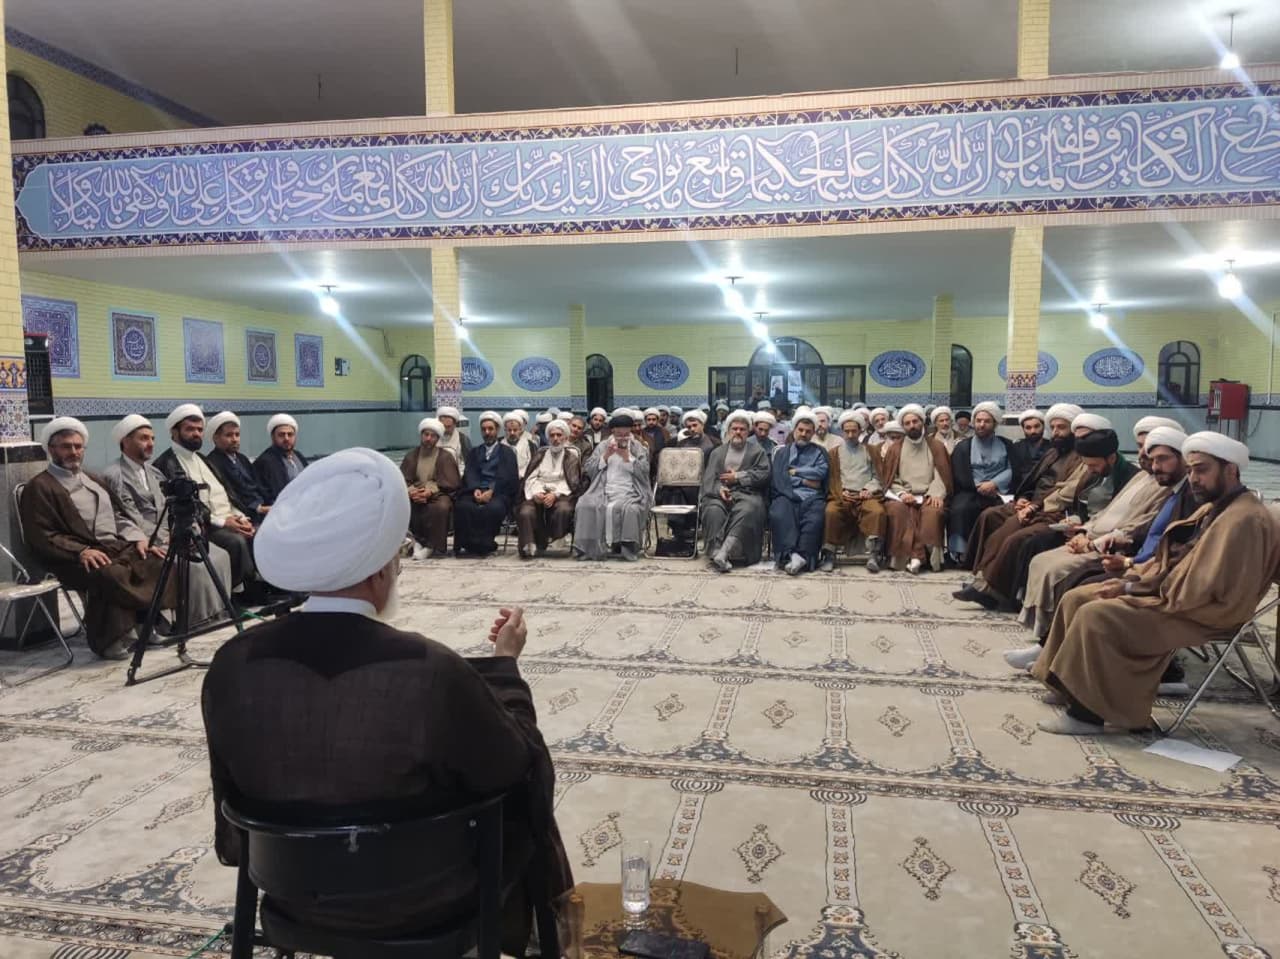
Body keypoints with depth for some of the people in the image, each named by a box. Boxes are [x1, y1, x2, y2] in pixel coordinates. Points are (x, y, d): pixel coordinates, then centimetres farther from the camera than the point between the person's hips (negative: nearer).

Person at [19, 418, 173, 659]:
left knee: (159, 564, -19)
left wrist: (137, 540, 4)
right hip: (77, 559, -7)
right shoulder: (39, 487, 1)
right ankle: (110, 638, -20)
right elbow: (41, 537, -8)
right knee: (110, 576, -37)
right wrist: (81, 551, -22)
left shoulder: (92, 479, 23)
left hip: (118, 547, 7)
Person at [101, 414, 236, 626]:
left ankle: (217, 610, -4)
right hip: (146, 544, -8)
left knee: (220, 556, -11)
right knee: (195, 566, -26)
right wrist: (143, 541, -21)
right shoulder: (112, 476, -4)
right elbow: (118, 519, -10)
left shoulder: (154, 473, 21)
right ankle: (198, 619, -13)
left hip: (170, 537, 8)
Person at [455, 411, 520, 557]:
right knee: (462, 506, -31)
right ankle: (470, 544, -24)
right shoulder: (474, 452, 27)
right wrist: (475, 489, -12)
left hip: (498, 492, -2)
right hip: (476, 491, 2)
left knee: (494, 508, -36)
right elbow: (470, 473, 10)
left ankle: (484, 544, -24)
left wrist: (491, 491, -15)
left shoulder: (507, 451, 17)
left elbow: (506, 476, 1)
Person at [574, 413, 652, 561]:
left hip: (629, 493, -2)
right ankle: (588, 548, -18)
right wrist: (605, 456, -3)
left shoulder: (637, 447, 14)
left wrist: (627, 457, -7)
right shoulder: (603, 446, 19)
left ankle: (628, 549, -21)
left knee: (631, 509, -36)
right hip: (603, 492, 2)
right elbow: (589, 470, 9)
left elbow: (644, 472, 1)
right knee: (585, 506, -27)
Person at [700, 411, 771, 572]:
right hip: (720, 493, 2)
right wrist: (719, 489, -12)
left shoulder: (758, 451, 18)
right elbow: (708, 477, 9)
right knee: (713, 510, -32)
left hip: (747, 493, -2)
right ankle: (716, 552, -40)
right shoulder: (717, 452, 23)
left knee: (746, 510, -36)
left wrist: (738, 477, -4)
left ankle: (723, 553, -45)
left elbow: (764, 475, 2)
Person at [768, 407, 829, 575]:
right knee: (779, 515, -35)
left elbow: (820, 473, 3)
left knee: (815, 519, -34)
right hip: (788, 495, 0)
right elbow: (777, 479, 7)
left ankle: (803, 557, -39)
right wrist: (805, 480, 0)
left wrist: (794, 471, 5)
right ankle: (790, 555, -43)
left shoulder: (820, 452, 22)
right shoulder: (782, 452, 23)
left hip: (812, 497, 0)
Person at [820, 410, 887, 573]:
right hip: (842, 496, 0)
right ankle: (829, 555, -28)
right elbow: (831, 479, 13)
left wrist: (869, 489, -6)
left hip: (866, 496, 0)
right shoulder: (833, 453, 22)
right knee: (831, 511, -35)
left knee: (878, 511, -35)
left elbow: (877, 477, 13)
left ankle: (873, 555, -33)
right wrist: (841, 492, -5)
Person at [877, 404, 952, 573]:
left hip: (928, 496, 0)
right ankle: (917, 555, -39)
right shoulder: (894, 448, 14)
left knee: (934, 511, -34)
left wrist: (936, 493, -15)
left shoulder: (936, 446, 14)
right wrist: (901, 493, -11)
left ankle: (914, 556, -36)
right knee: (896, 509, -34)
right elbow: (889, 478, 8)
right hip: (903, 496, 0)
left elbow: (942, 474, 4)